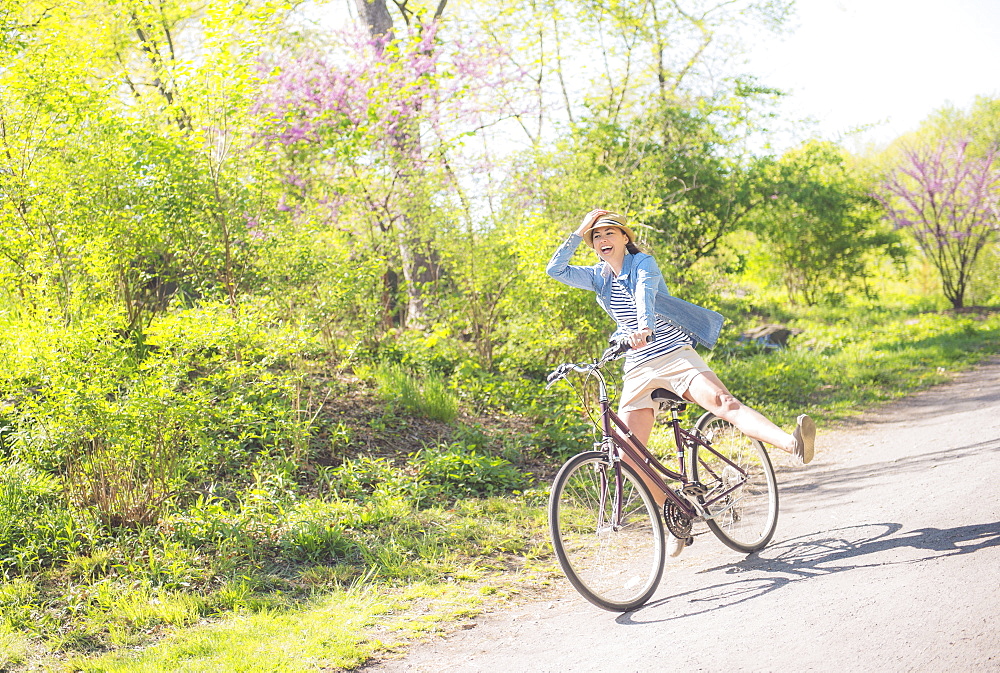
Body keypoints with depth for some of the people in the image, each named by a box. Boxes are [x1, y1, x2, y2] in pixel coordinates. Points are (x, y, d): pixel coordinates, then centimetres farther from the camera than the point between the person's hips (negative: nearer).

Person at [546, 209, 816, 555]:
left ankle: (794, 444, -49)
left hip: (676, 356, -5)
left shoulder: (642, 263, -3)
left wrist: (643, 327, -45)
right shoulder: (599, 277, 11)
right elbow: (555, 270, 2)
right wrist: (578, 233, -5)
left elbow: (645, 291, -25)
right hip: (638, 371, 5)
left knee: (722, 401, -30)